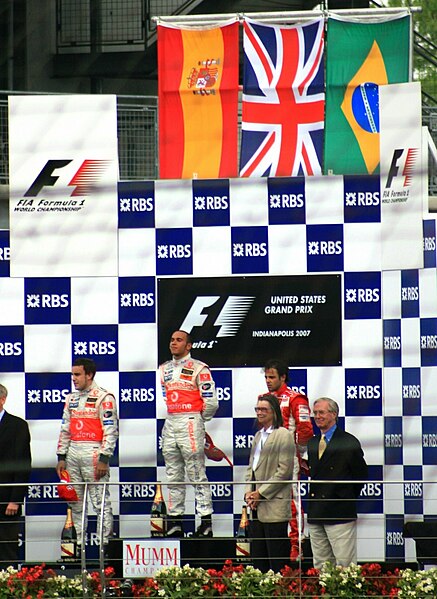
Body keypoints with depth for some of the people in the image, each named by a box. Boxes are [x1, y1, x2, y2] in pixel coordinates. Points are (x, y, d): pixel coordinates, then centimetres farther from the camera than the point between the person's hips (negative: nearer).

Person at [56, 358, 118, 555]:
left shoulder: (104, 398, -5)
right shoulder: (71, 398, 17)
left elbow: (111, 431, -10)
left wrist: (104, 459, -16)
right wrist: (61, 457, 14)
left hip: (93, 454, -7)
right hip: (73, 453, 7)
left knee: (100, 501, -6)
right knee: (75, 503, 9)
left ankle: (104, 543, -5)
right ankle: (78, 543, 14)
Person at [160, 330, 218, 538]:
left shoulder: (198, 368, -6)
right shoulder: (164, 369, 15)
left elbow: (210, 401, -7)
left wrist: (199, 419, 5)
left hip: (190, 424, -7)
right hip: (170, 425, 7)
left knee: (197, 474, -7)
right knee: (173, 476, 9)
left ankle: (206, 521, -7)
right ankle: (174, 519, 13)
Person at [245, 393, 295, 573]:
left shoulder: (284, 435, -7)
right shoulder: (258, 436, 18)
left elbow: (284, 470, -13)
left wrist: (261, 493, -13)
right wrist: (248, 492, 3)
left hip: (275, 506, -8)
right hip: (257, 508, 8)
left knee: (277, 560, -6)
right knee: (257, 556, 10)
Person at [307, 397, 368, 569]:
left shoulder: (349, 442, -3)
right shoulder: (312, 443, 16)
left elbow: (361, 474, -1)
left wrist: (347, 498, 1)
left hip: (340, 514, -6)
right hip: (316, 515, 6)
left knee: (345, 564, -7)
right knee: (320, 566, 7)